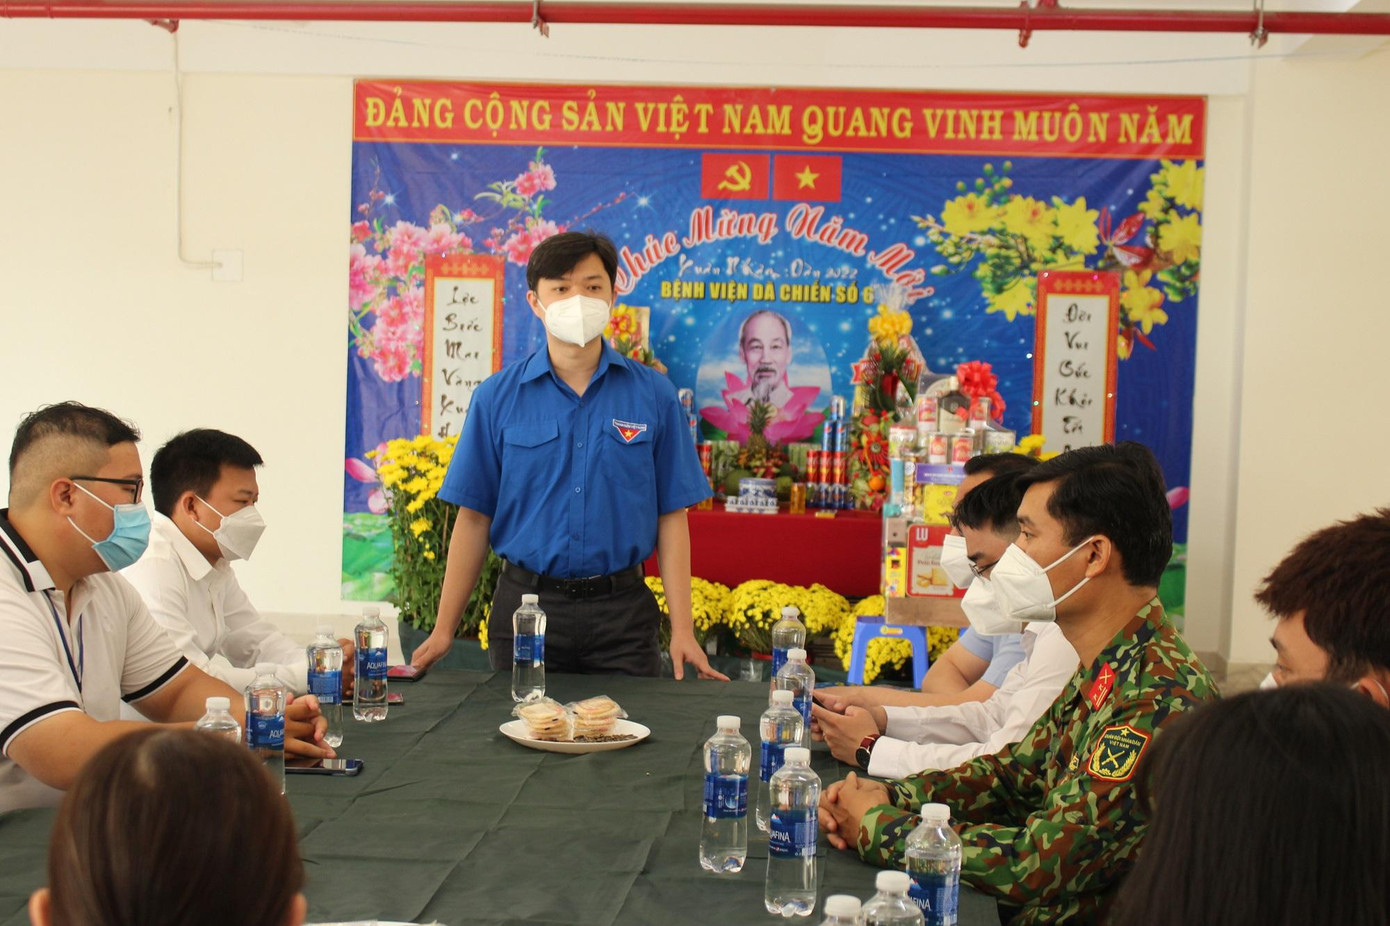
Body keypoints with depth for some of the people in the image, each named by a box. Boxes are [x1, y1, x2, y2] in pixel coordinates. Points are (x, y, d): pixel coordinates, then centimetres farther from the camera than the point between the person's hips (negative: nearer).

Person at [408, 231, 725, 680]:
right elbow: (474, 516, 2)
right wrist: (443, 630, -1)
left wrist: (683, 631, -5)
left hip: (621, 610, 0)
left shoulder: (653, 394, 1)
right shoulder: (498, 397, 1)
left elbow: (671, 517, 1)